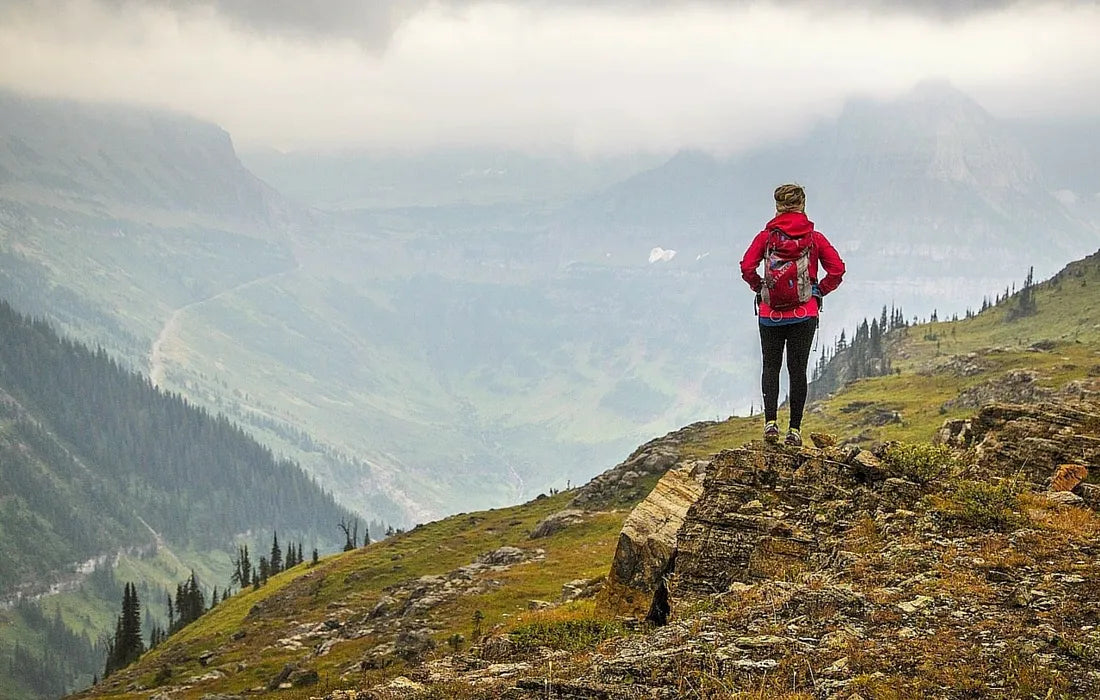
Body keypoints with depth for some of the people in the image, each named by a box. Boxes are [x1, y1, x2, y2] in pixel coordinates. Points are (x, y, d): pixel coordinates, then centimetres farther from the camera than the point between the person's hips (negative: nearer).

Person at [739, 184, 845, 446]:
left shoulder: (766, 236, -2)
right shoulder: (814, 238, 0)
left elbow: (747, 268, -11)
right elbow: (837, 270, -6)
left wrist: (759, 287, 6)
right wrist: (820, 291, 8)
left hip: (770, 314, 0)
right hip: (805, 314, 0)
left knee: (771, 366, 10)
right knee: (798, 369, 6)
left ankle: (771, 420, -8)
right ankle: (795, 429, 4)